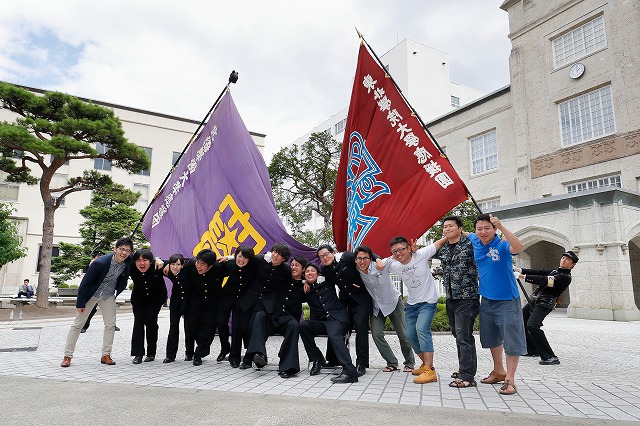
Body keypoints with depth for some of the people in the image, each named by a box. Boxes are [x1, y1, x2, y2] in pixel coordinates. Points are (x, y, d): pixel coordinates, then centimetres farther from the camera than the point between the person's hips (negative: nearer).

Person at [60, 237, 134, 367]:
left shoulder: (129, 261, -20)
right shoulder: (100, 262, -33)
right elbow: (86, 282, -22)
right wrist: (80, 303, -15)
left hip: (108, 295, 4)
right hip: (91, 294, -4)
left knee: (111, 324, -1)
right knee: (78, 324, 2)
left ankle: (106, 355, 9)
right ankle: (67, 356, 12)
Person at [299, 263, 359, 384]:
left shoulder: (326, 282, 11)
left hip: (337, 317, -3)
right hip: (320, 321, 4)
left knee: (334, 336, -33)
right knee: (302, 325, -23)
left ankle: (349, 372, -42)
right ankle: (317, 359, -10)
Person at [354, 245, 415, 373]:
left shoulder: (382, 266, -27)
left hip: (393, 302, -3)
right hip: (376, 306, 3)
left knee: (402, 334, 5)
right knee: (376, 335, -8)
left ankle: (409, 363, 28)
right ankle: (392, 363, 12)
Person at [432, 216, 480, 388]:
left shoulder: (470, 244, -7)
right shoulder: (442, 249, 12)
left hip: (467, 298, -7)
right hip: (450, 298, 7)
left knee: (464, 336, -9)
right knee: (458, 335, 16)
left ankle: (467, 376, -2)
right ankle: (466, 369, 29)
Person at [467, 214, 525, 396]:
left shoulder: (502, 245, -18)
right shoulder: (475, 241, -1)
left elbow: (518, 247, -41)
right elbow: (465, 234, 23)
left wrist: (501, 226, -46)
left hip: (507, 300, -7)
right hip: (487, 300, 7)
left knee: (511, 340, -1)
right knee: (492, 338, 19)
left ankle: (509, 379, 10)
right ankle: (498, 372, 36)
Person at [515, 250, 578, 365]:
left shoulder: (565, 277, -11)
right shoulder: (554, 271, 17)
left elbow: (544, 281, -22)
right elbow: (538, 272, 8)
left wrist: (522, 276, -27)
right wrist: (519, 270, -5)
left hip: (545, 304, -9)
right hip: (535, 301, 10)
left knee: (532, 326, -27)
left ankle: (550, 357, -20)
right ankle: (532, 350, 29)